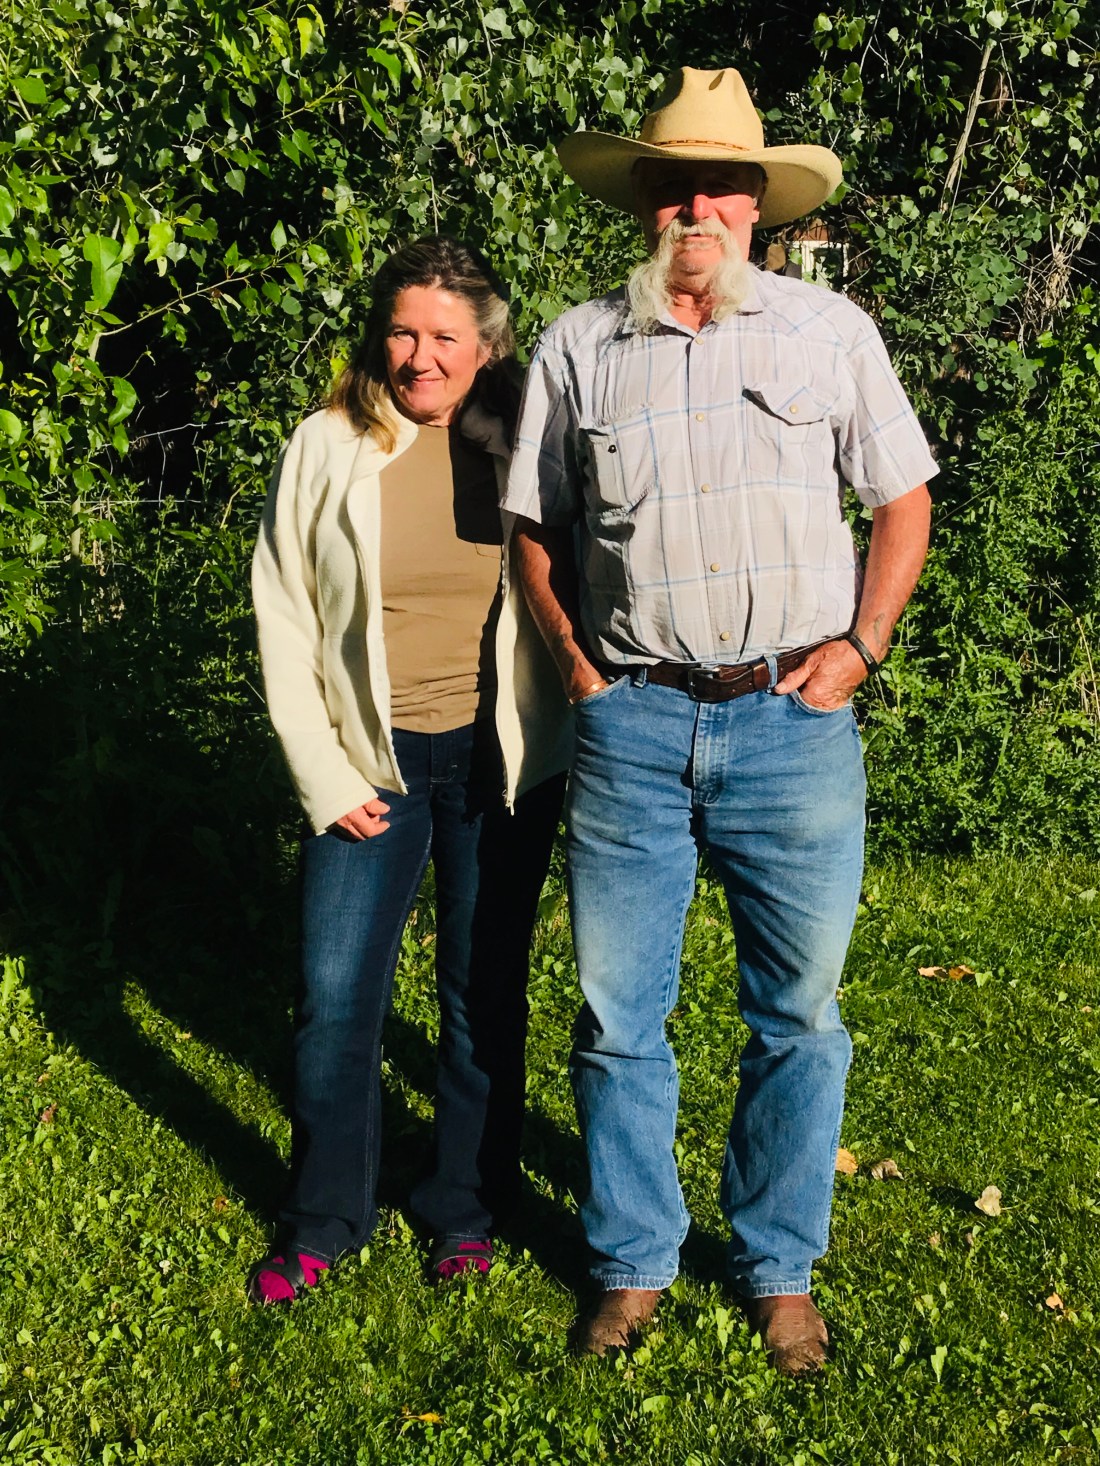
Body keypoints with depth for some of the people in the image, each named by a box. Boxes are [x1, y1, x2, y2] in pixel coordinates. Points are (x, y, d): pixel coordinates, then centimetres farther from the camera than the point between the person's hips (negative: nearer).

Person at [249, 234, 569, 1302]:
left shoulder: (524, 449, 0)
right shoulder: (325, 451, 0)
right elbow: (283, 624, 1)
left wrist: (575, 748, -6)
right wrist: (323, 778, -4)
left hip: (501, 765, 0)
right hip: (370, 769, 0)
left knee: (485, 993, 10)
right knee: (333, 996, 0)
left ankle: (467, 1210, 29)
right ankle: (321, 1222, 21)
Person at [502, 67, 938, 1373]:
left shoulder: (831, 333, 6)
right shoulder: (578, 348, 7)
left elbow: (902, 500, 10)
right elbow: (535, 523, 14)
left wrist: (860, 643, -2)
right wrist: (572, 659, 2)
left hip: (794, 723, 0)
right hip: (630, 725, 1)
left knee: (796, 1015, 8)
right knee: (617, 1015, 7)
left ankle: (778, 1267, 27)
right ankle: (632, 1263, 27)